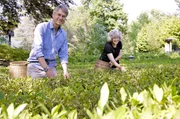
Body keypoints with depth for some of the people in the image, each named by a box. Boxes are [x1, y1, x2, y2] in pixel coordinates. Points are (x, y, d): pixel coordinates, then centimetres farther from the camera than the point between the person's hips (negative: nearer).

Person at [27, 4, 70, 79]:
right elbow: (37, 50, -20)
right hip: (36, 64, -5)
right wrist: (46, 69, -28)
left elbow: (63, 55, 8)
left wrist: (65, 71, -10)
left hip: (51, 65, 5)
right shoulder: (41, 27, -10)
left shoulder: (63, 34, 7)